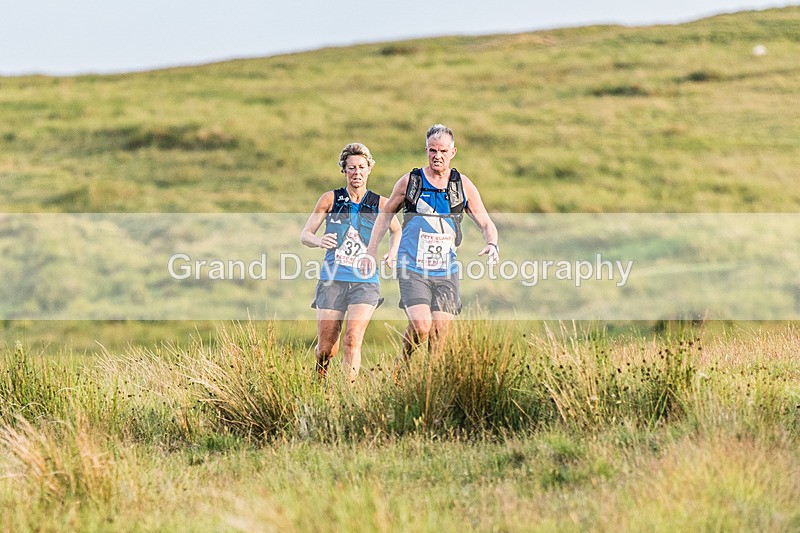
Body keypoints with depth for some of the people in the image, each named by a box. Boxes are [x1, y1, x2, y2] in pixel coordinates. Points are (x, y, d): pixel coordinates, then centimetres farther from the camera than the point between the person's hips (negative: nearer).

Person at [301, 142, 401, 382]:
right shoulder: (330, 199, 3)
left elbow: (397, 231, 24)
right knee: (326, 348, 4)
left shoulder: (380, 204, 5)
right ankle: (320, 380, 37)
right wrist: (319, 241, -19)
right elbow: (305, 234, 4)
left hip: (365, 281, 0)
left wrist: (392, 252, 3)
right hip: (332, 279, 0)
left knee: (353, 339, -21)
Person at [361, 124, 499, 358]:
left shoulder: (463, 186, 4)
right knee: (420, 326, -19)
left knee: (439, 333, -3)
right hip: (412, 269, -2)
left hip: (446, 271, 2)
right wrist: (370, 252, 11)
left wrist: (492, 244, -15)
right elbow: (385, 215, 14)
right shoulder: (409, 182, 1)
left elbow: (486, 224, 6)